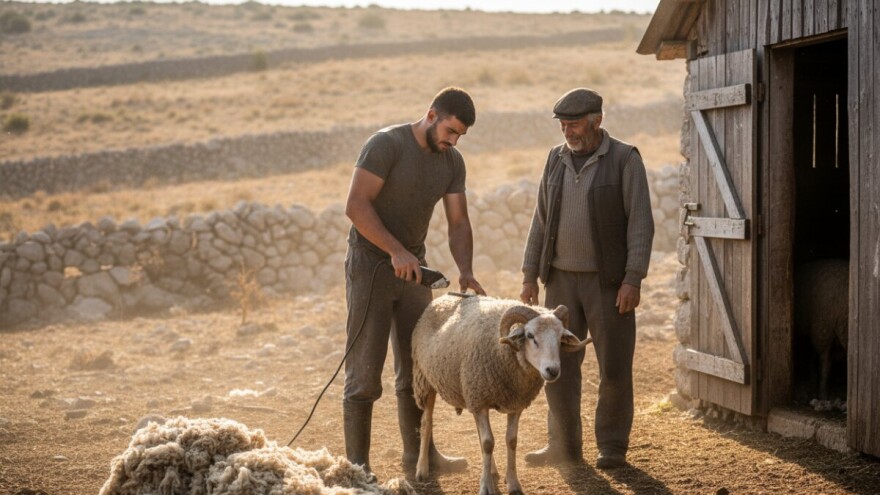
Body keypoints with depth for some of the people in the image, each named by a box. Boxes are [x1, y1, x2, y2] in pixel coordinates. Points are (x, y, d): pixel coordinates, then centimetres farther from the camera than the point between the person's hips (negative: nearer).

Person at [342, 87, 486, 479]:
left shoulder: (452, 162, 4)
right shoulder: (387, 144, -16)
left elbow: (458, 223, 2)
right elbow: (356, 205, -23)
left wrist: (465, 271, -14)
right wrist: (396, 251, -28)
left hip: (413, 267, 7)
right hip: (370, 265, -7)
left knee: (417, 366, 12)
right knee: (364, 370, -5)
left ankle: (417, 452, 26)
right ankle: (357, 466, 1)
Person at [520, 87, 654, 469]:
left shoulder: (625, 159, -6)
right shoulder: (556, 159, 9)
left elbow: (640, 223, -9)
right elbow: (541, 221, 13)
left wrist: (632, 280, -16)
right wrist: (530, 275, 8)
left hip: (608, 281, -5)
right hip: (562, 280, 5)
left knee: (614, 367, 1)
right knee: (557, 365, 6)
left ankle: (612, 447, 12)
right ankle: (564, 445, 16)